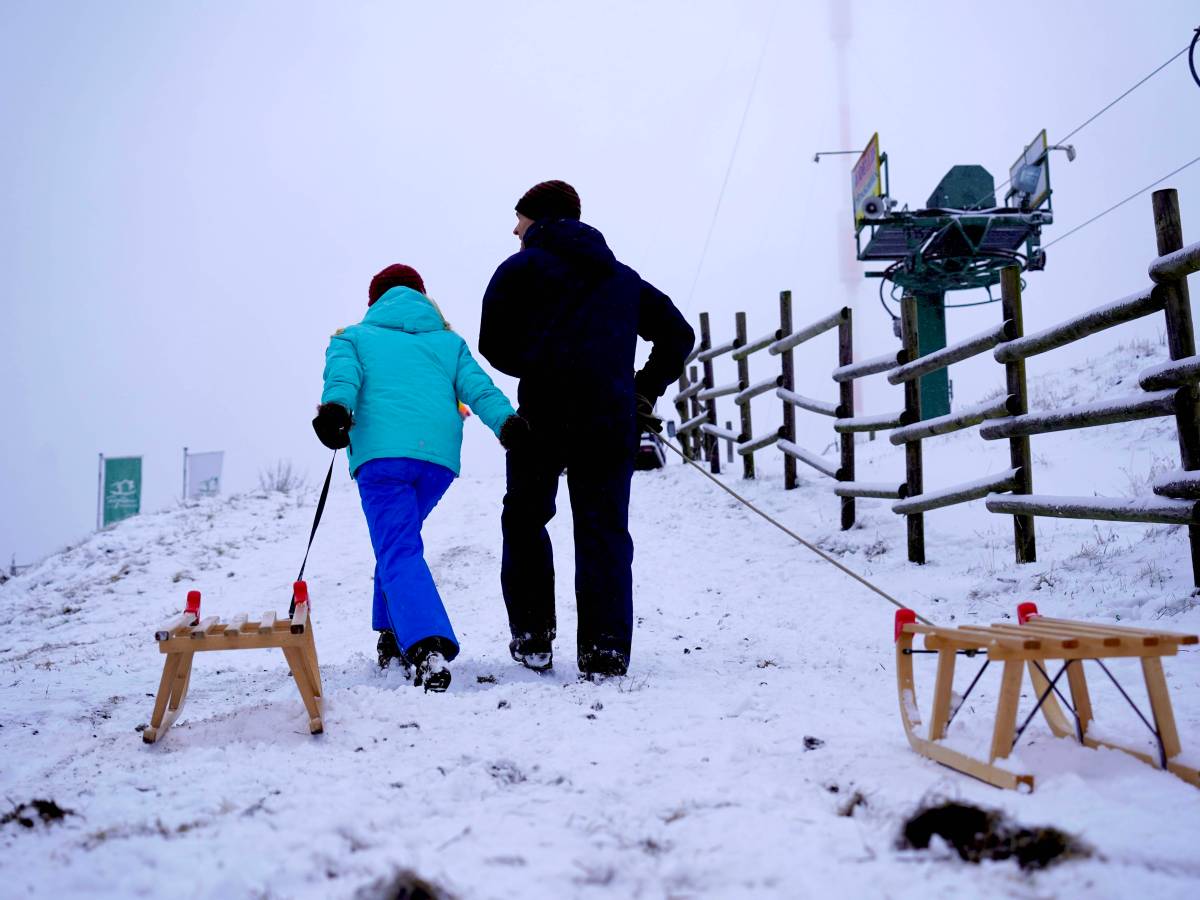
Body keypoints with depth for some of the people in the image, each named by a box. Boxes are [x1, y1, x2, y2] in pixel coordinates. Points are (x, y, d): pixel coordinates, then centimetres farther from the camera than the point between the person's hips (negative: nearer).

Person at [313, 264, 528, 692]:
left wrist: (334, 408, -19)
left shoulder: (355, 337, 22)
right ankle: (394, 633, 24)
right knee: (399, 539, 25)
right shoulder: (448, 341, 28)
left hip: (382, 455, -3)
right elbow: (478, 387, 11)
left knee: (398, 551, -10)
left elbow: (343, 374, -1)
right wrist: (508, 423, -4)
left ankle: (428, 647, -31)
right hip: (440, 455, 4)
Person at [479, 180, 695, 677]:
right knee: (605, 532, 6)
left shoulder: (521, 266, 9)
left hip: (544, 413, -3)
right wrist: (645, 392, 20)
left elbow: (494, 345, 2)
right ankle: (605, 654, 0)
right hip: (611, 418, 3)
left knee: (524, 519, 15)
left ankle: (533, 639, 14)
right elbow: (678, 334, 21)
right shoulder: (622, 275, 22)